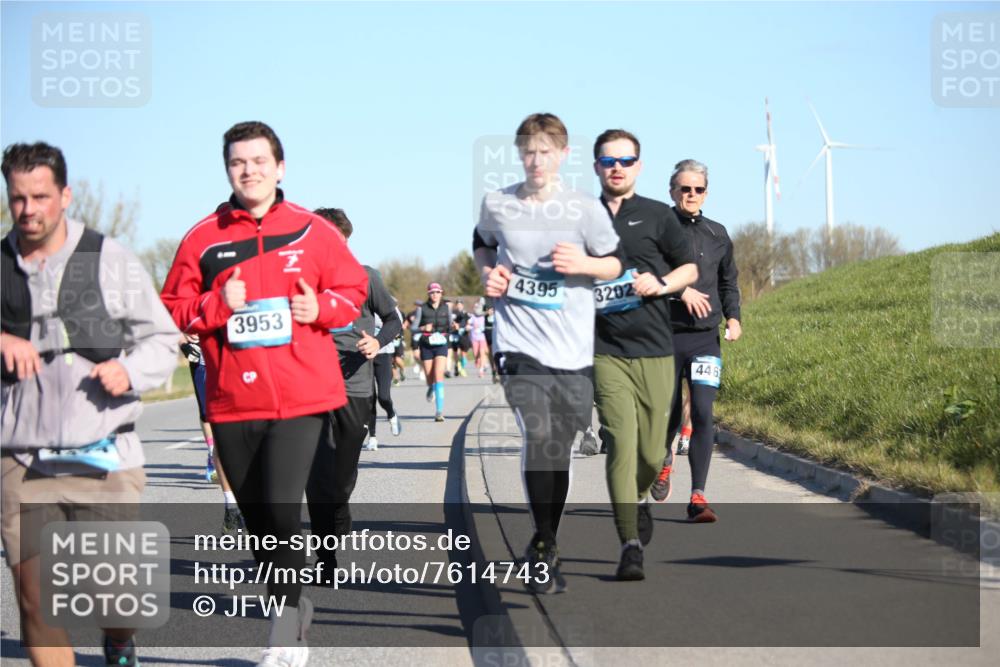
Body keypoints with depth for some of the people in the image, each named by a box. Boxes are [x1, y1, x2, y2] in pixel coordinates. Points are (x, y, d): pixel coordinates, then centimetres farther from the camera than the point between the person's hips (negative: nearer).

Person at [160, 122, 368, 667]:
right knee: (256, 518, 11)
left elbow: (353, 289, 11)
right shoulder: (203, 238, 5)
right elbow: (172, 309, 6)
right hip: (231, 400, 3)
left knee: (281, 509, -15)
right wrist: (218, 304, -11)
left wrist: (321, 307, -9)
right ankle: (292, 608, 32)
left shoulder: (312, 232, 3)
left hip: (301, 396, -3)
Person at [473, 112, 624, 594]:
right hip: (519, 344, -1)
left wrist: (585, 263, -12)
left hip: (573, 351, 1)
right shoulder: (497, 205, 2)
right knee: (538, 436, -20)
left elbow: (615, 265, 9)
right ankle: (544, 546, -8)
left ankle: (545, 548, 27)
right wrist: (488, 273, 2)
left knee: (559, 451, 9)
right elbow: (481, 243, 23)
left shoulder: (586, 209, -2)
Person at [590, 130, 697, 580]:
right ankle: (630, 544, -11)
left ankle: (638, 497, 38)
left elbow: (690, 268, 12)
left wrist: (662, 284, -7)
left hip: (654, 350, 1)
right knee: (621, 444, -13)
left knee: (651, 452, 4)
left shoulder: (657, 216, 8)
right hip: (605, 352, -1)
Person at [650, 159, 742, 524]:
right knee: (668, 411, 7)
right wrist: (680, 290, -23)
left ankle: (698, 497, -10)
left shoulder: (717, 234, 12)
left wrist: (733, 316, 8)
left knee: (703, 412, -10)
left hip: (705, 339, 2)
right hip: (664, 336, -2)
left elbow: (728, 282, 23)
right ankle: (664, 458, 42)